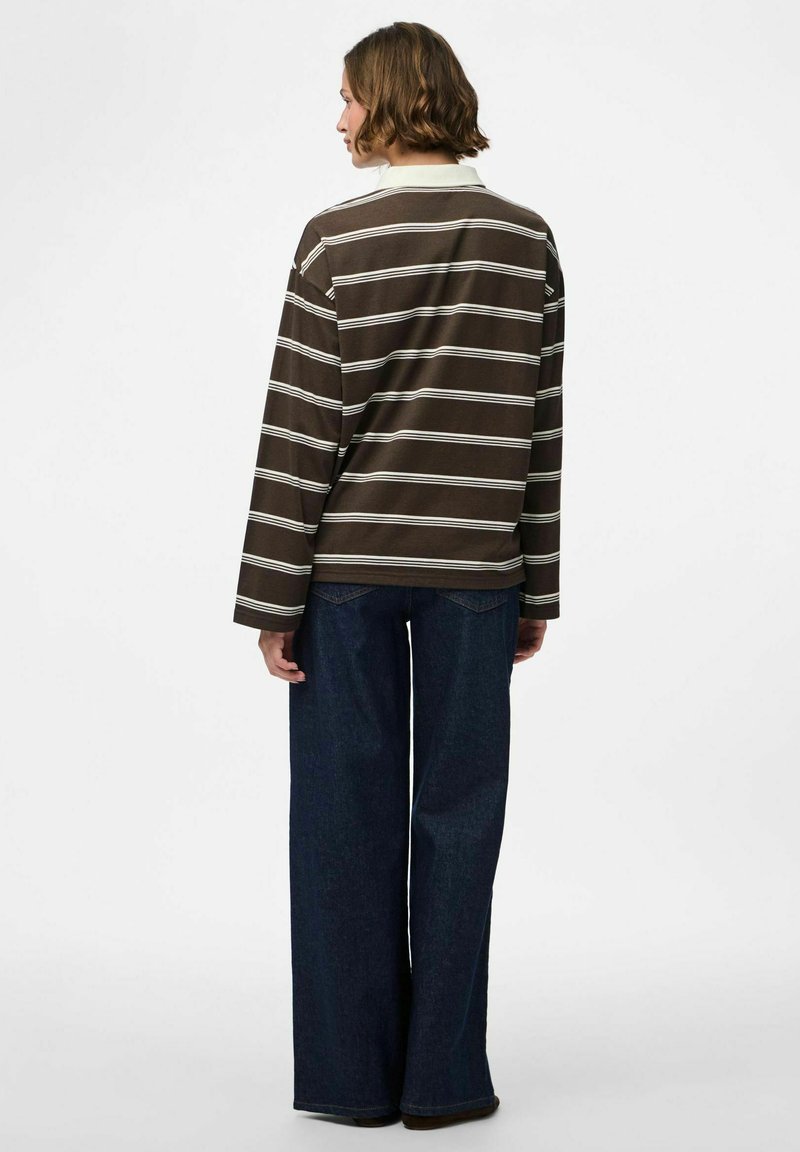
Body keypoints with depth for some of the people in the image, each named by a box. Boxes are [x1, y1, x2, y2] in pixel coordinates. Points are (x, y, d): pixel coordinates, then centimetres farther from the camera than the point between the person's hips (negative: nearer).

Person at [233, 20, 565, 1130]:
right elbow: (540, 428, 3)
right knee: (456, 815, 7)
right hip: (472, 569, 2)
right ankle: (443, 1076, 12)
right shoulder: (527, 239, 2)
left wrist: (272, 594, -4)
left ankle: (351, 1072, 13)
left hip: (348, 565, -1)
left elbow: (302, 428, -9)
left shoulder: (339, 240, -6)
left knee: (348, 816, 6)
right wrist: (537, 587, 10)